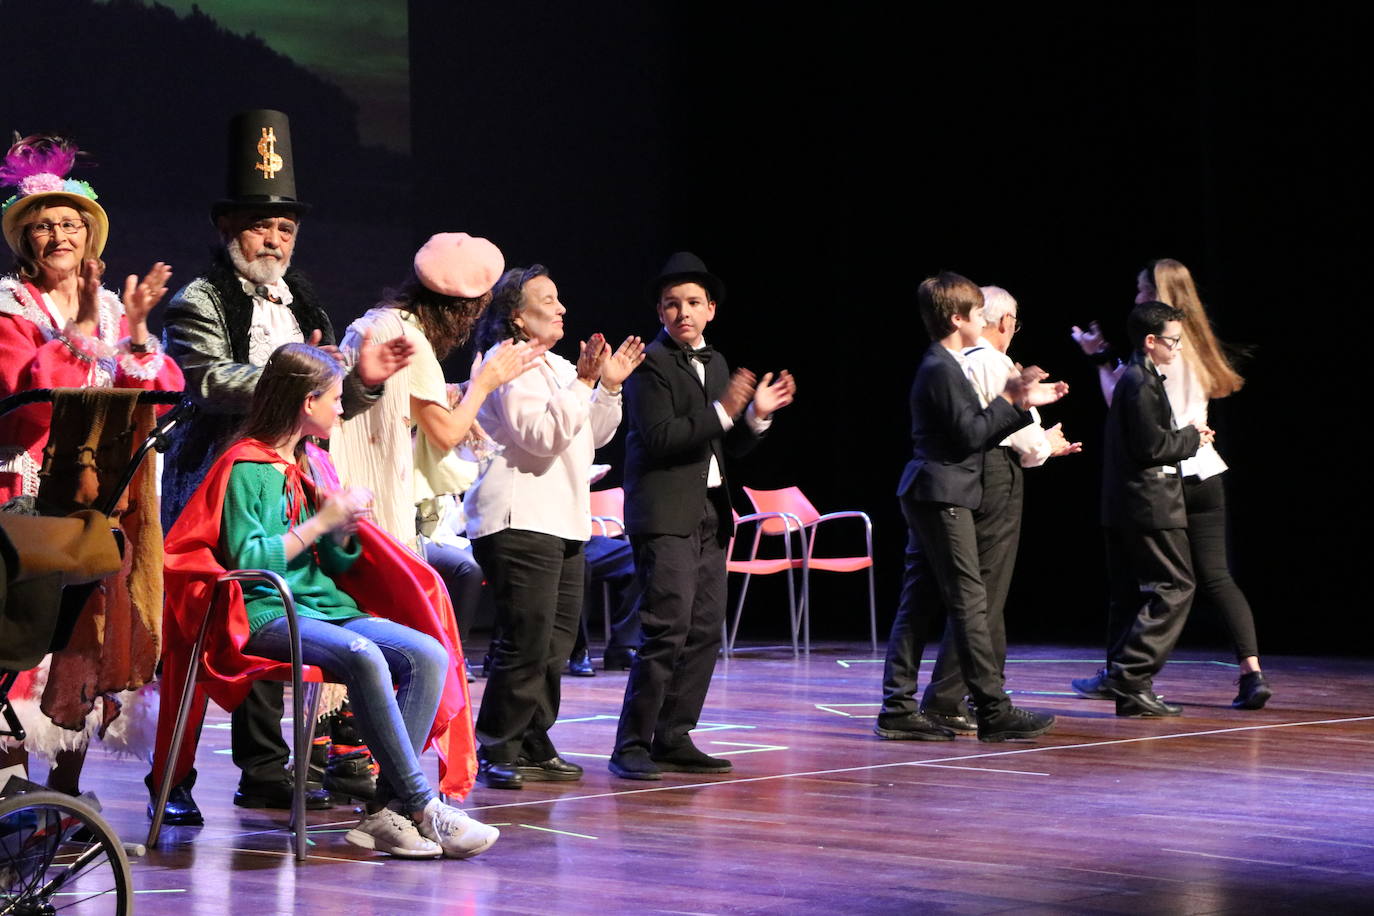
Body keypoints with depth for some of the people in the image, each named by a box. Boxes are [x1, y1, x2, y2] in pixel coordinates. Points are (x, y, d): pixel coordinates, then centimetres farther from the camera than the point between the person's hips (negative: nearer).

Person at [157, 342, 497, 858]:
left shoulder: (315, 465, 21)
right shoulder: (246, 467, -3)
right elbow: (247, 559, -14)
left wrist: (346, 529, -1)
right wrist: (321, 523, -11)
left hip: (325, 605, 8)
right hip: (266, 615, -8)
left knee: (429, 655, -18)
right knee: (363, 656, -36)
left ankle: (386, 812, -24)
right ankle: (422, 807, -30)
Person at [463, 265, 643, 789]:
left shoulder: (555, 367, 22)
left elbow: (591, 436, 23)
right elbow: (542, 436, -19)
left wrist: (609, 388, 9)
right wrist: (583, 384, -20)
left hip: (560, 522, 10)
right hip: (519, 523, -10)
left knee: (555, 643, 11)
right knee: (526, 642, -12)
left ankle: (532, 744, 18)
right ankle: (495, 750, -6)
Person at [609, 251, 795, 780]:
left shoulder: (715, 365, 17)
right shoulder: (651, 364, -7)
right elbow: (659, 439, -17)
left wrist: (756, 415, 1)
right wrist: (722, 413, -22)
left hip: (709, 515, 8)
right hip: (665, 514, -8)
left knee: (705, 632, 7)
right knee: (667, 631, -14)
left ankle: (674, 739, 13)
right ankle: (631, 745, -10)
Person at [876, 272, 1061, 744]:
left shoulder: (943, 367, 18)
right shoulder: (941, 370, -14)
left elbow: (975, 431, 20)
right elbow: (970, 435, -18)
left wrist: (1021, 402, 16)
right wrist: (1009, 400, -10)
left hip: (928, 497, 11)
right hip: (942, 496, -11)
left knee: (919, 602, 8)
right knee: (969, 602, -8)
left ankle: (898, 709, 7)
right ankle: (994, 711, -6)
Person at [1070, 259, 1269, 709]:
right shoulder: (1195, 344, 13)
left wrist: (1101, 359, 5)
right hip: (1204, 470, 6)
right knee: (1215, 577, 2)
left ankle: (1114, 673, 15)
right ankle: (1252, 672, -11)